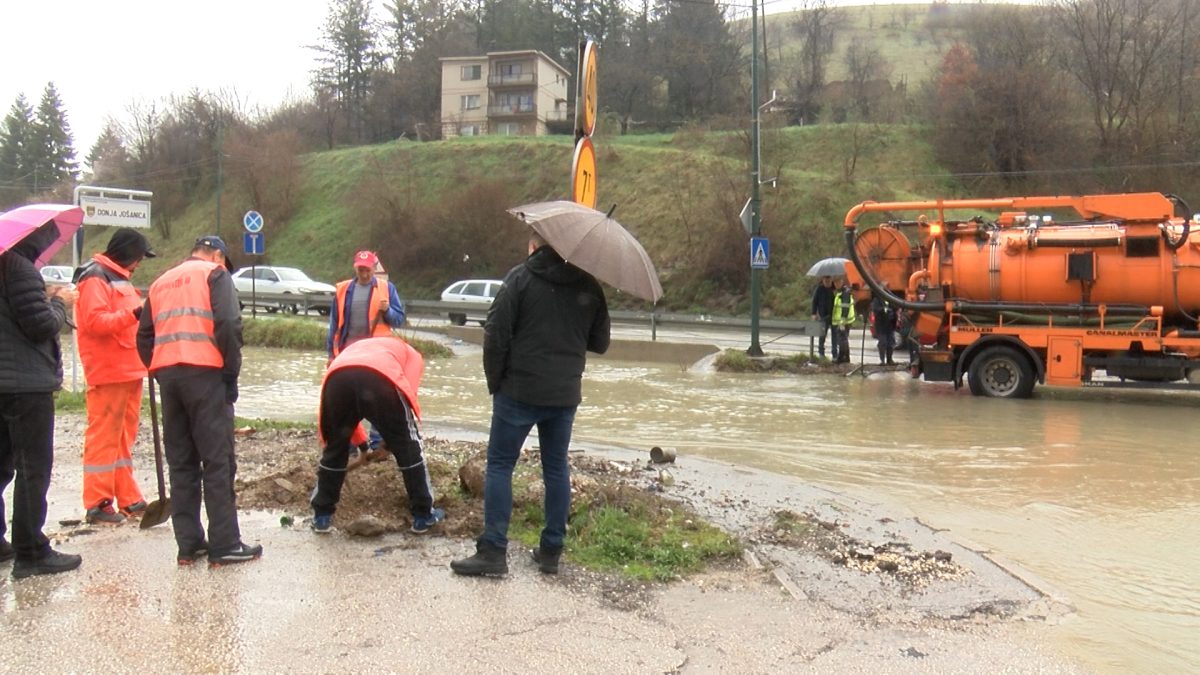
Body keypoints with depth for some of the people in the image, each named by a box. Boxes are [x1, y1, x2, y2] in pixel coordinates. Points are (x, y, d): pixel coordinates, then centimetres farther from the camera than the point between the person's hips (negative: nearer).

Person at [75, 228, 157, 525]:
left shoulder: (119, 278, 21)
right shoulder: (95, 278, -10)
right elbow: (95, 321, -22)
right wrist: (133, 314, -31)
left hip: (129, 370, 10)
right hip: (107, 373, -10)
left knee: (125, 435, 14)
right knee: (103, 436, -6)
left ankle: (127, 498, 21)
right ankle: (98, 503, -1)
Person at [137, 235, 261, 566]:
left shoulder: (161, 282, 23)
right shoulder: (215, 273, 5)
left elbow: (144, 335, 17)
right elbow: (228, 324, -9)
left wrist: (161, 373, 17)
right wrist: (231, 373, -4)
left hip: (167, 375, 6)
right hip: (204, 373, -6)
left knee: (181, 462, 10)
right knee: (218, 460, -3)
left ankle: (188, 544, 12)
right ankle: (225, 545, -3)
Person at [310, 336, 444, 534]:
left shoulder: (355, 348, 46)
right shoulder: (411, 354, 35)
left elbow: (349, 411, 45)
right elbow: (407, 393, 14)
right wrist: (391, 438, 24)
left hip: (337, 378, 3)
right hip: (379, 378, -3)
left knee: (335, 449, 25)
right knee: (408, 447, 16)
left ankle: (321, 515, 33)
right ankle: (423, 515, 24)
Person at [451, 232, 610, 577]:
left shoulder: (521, 277, -7)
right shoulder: (589, 287, 5)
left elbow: (496, 333, -11)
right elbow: (600, 343, 11)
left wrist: (495, 381, 0)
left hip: (520, 391, -4)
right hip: (565, 394, 4)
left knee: (500, 465, 3)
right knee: (556, 468, 12)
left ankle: (493, 550, -1)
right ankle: (551, 551, 15)